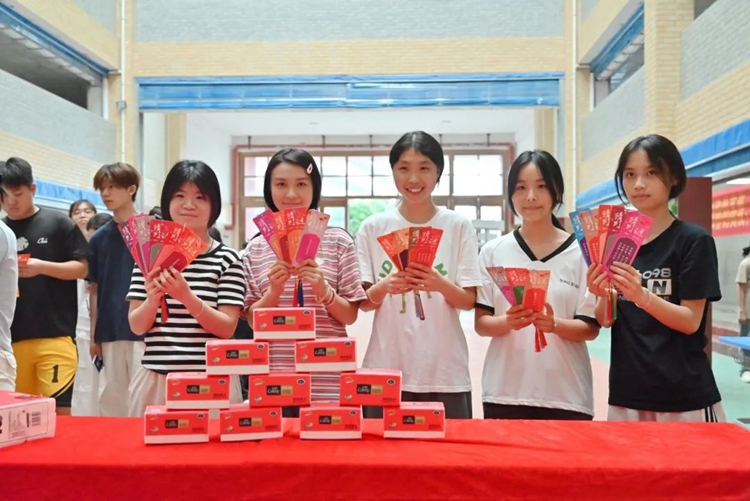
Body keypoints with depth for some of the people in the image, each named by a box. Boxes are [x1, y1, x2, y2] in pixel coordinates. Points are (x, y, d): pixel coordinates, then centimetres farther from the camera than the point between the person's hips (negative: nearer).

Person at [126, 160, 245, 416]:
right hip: (157, 378, 2)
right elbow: (137, 326, 4)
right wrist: (152, 301, -17)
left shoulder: (227, 258, -3)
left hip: (211, 381, -2)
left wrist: (187, 297, -22)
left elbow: (227, 328, -8)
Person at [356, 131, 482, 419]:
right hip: (386, 370, 1)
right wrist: (384, 287, -18)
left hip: (445, 372, 0)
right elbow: (363, 302, 4)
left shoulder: (459, 227, 1)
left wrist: (440, 284, -20)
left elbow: (469, 301, 0)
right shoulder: (373, 227, 3)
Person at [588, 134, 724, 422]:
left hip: (685, 395, -3)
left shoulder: (693, 240, -6)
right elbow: (606, 321, 3)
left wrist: (642, 295, -27)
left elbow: (691, 321, -11)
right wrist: (603, 297, -19)